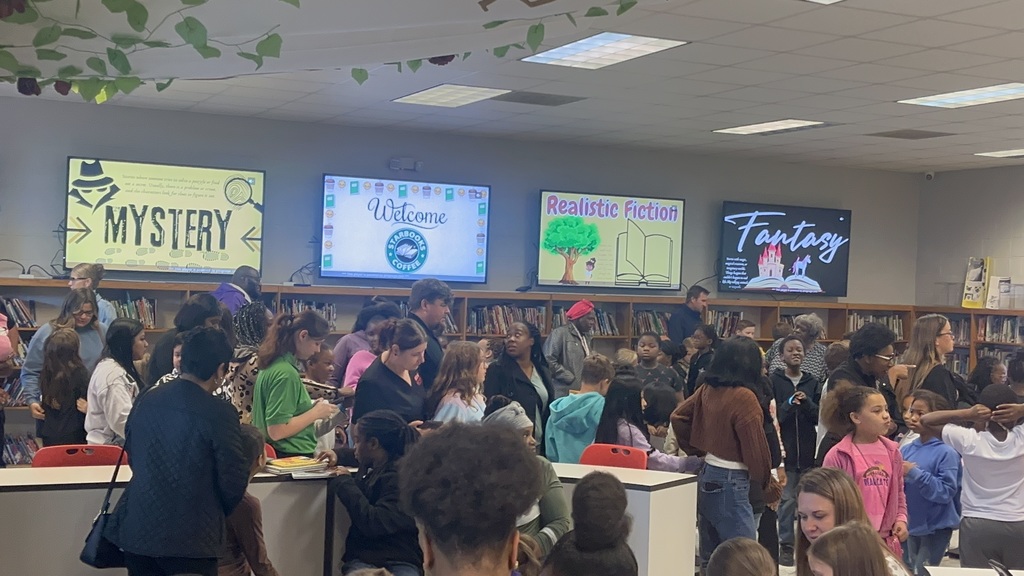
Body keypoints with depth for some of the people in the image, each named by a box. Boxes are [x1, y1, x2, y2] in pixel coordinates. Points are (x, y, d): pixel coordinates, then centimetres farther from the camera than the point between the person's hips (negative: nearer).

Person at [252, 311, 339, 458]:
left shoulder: (274, 364, 9)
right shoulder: (286, 373, -19)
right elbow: (276, 431, -22)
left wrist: (311, 408, 10)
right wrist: (315, 413, -13)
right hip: (293, 457, -10)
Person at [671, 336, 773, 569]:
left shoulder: (707, 389, 4)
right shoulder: (743, 396, -16)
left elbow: (678, 417, 14)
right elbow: (755, 447, -13)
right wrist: (766, 483, 1)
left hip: (707, 476, 8)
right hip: (730, 482, -8)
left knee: (711, 558, 15)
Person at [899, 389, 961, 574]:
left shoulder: (946, 452, -14)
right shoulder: (905, 451, 2)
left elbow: (946, 492, -21)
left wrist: (915, 474, -25)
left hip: (936, 527, -6)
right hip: (910, 524, 6)